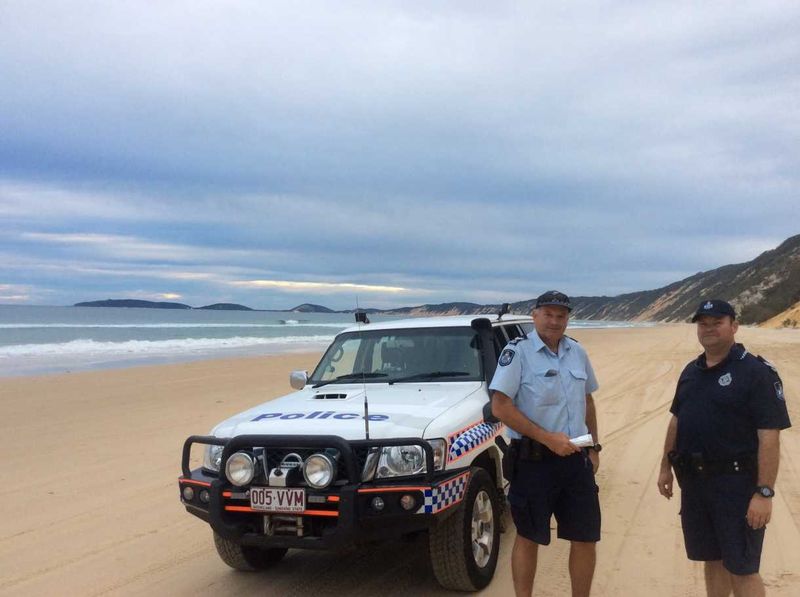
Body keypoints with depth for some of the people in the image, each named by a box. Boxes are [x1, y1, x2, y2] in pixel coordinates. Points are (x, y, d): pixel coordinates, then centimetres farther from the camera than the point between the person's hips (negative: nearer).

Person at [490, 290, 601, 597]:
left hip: (576, 459, 5)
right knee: (528, 537, 6)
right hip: (534, 460, -5)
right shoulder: (517, 352, -10)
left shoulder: (577, 352, 9)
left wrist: (594, 446, 15)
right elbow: (500, 407, -16)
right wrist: (548, 439, -19)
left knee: (585, 537, 9)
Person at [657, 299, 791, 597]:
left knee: (742, 569, 0)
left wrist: (764, 493, -21)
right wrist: (666, 467, 17)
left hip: (736, 483, -6)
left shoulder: (756, 371, -12)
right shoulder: (691, 371, 10)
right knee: (712, 559, 17)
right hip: (694, 481, 7)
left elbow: (769, 436, -17)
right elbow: (676, 420, 18)